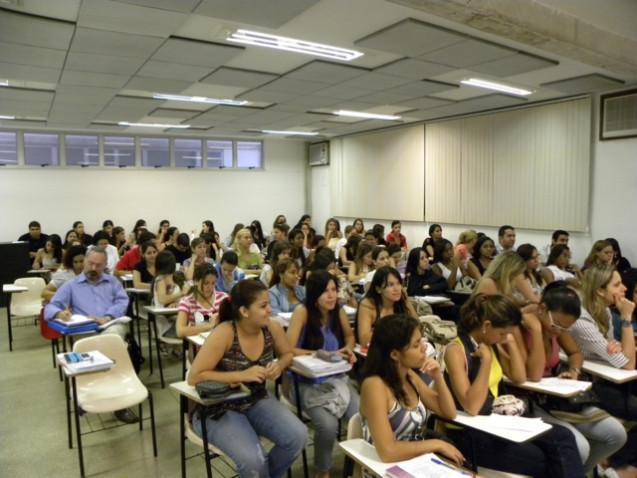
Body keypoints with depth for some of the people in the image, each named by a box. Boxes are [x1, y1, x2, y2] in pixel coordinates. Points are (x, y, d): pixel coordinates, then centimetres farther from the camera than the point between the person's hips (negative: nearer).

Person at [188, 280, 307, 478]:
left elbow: (287, 354, 10)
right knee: (253, 460, -27)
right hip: (220, 408, -5)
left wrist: (279, 366, -14)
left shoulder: (272, 328, -10)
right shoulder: (224, 333, -25)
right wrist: (242, 375, -28)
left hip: (257, 401, 5)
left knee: (298, 436, -15)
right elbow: (194, 377, -23)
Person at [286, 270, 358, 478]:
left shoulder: (338, 311, -1)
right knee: (328, 425, -27)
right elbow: (287, 350, -17)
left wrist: (349, 349, -4)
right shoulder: (302, 312, -15)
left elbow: (350, 336, 19)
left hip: (337, 379, 4)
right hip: (308, 383, -4)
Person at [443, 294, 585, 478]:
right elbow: (472, 407, -26)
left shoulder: (492, 344, 5)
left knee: (563, 437, -10)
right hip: (468, 433, -7)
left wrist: (510, 341, 0)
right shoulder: (456, 350, -20)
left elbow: (519, 377, 11)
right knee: (543, 461, -16)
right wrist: (486, 359, -26)